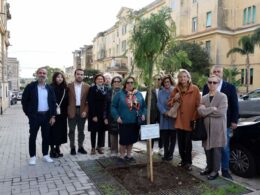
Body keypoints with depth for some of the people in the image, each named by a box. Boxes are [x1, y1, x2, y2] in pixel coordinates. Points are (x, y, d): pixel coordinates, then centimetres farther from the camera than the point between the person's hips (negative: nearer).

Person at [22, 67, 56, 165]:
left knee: (46, 136, 10)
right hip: (34, 116, -3)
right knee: (32, 137, 6)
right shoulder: (30, 86, -4)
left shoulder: (49, 88, 6)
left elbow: (53, 102, 6)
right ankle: (32, 156, 18)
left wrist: (52, 116, 0)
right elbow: (24, 100, -1)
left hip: (47, 115, 3)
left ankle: (45, 155, 23)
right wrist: (28, 113, -4)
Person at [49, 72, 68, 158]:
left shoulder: (65, 88, 8)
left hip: (62, 114, 4)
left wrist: (66, 112, 3)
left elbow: (66, 101, 9)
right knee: (53, 131, 1)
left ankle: (57, 149, 22)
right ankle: (52, 150, 12)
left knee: (61, 131, 9)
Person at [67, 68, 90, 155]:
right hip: (72, 111, -1)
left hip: (82, 111, 1)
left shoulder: (87, 87, 1)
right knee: (72, 130, 8)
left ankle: (80, 147, 25)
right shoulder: (69, 86, -1)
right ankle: (72, 148, 21)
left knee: (81, 131, 11)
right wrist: (67, 110, -6)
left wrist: (85, 111, -10)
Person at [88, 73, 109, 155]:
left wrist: (106, 116, -5)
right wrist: (94, 115, -14)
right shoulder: (92, 89, -3)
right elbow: (90, 103, -8)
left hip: (103, 114, 3)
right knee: (93, 131, 5)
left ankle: (100, 147, 21)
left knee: (102, 131, 8)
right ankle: (93, 147, 16)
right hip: (94, 114, -3)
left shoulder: (106, 89, 6)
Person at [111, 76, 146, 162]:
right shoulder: (120, 94, -3)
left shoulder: (138, 94, 9)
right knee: (123, 140, 1)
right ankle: (122, 156, 21)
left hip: (135, 122, 4)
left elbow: (144, 106, 14)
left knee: (132, 139, 15)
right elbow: (113, 107, -3)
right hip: (124, 122, -4)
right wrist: (117, 117, -13)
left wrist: (143, 114, -1)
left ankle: (129, 155, 32)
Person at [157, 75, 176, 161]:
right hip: (164, 117, 2)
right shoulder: (160, 93, 11)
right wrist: (165, 112, -14)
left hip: (173, 117, -2)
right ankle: (166, 153, 17)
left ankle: (170, 153, 15)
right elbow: (159, 104, 1)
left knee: (172, 136, 4)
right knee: (164, 136, 4)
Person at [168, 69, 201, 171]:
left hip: (190, 120, -3)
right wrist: (174, 99, -12)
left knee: (188, 143, 4)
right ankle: (183, 160, 29)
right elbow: (169, 103, 8)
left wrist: (194, 118, -11)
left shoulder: (195, 89, -7)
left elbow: (198, 105, -7)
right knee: (180, 143, 11)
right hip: (179, 120, 4)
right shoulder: (176, 89, 4)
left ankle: (188, 162, 21)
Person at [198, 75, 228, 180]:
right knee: (207, 148, 12)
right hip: (206, 127, 4)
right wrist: (212, 109, -16)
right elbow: (200, 112, -6)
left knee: (216, 149, 2)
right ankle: (209, 168, 28)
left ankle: (215, 170, 15)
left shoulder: (223, 97, -4)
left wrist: (206, 111, -10)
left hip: (218, 128, -4)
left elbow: (221, 112, -17)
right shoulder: (204, 98, 9)